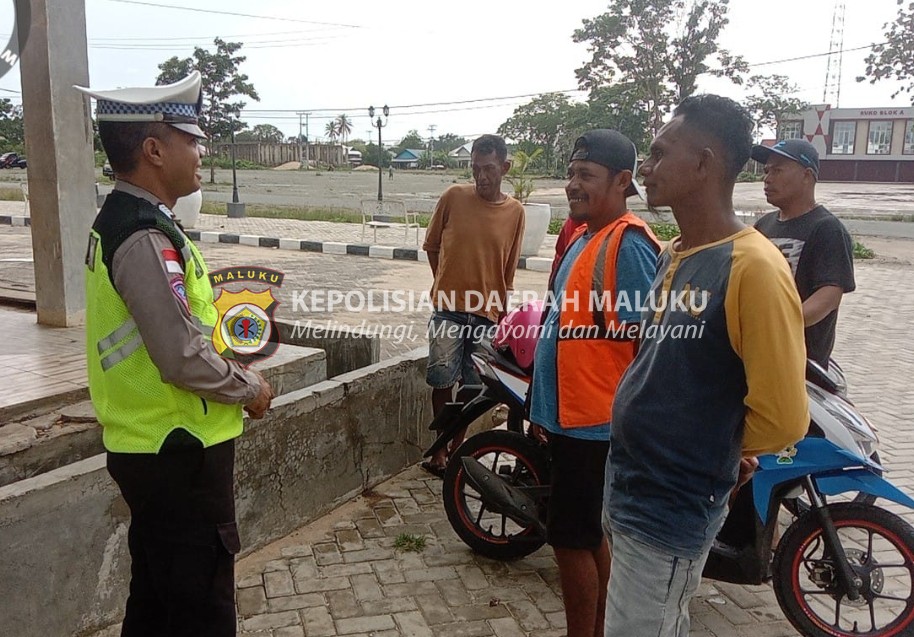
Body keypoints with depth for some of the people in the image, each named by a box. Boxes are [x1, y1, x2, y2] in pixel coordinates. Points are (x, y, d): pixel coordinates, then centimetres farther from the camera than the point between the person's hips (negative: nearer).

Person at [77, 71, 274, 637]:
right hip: (179, 454, -10)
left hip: (146, 447, 10)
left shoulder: (117, 221, 9)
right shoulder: (147, 240, -22)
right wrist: (251, 389, -9)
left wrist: (229, 371, 11)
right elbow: (184, 359, -26)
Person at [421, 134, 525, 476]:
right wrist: (447, 285, 7)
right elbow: (432, 245, 8)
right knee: (442, 380, -3)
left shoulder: (515, 211, 1)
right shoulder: (454, 197, -4)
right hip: (449, 309, -1)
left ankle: (456, 448, 25)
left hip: (487, 312, 2)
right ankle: (440, 449, 14)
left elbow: (508, 271, 7)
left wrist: (502, 315, 7)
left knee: (471, 387, 9)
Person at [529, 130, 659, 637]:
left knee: (570, 536, 1)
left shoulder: (629, 245, -18)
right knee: (590, 534, 19)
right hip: (569, 415, 9)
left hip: (595, 423, -9)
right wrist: (545, 406, 20)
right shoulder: (583, 236, 11)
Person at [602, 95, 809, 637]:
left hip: (670, 512, -8)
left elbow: (783, 418, -22)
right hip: (626, 489, 8)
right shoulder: (673, 255, 6)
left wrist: (717, 455, -5)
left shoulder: (754, 268, -22)